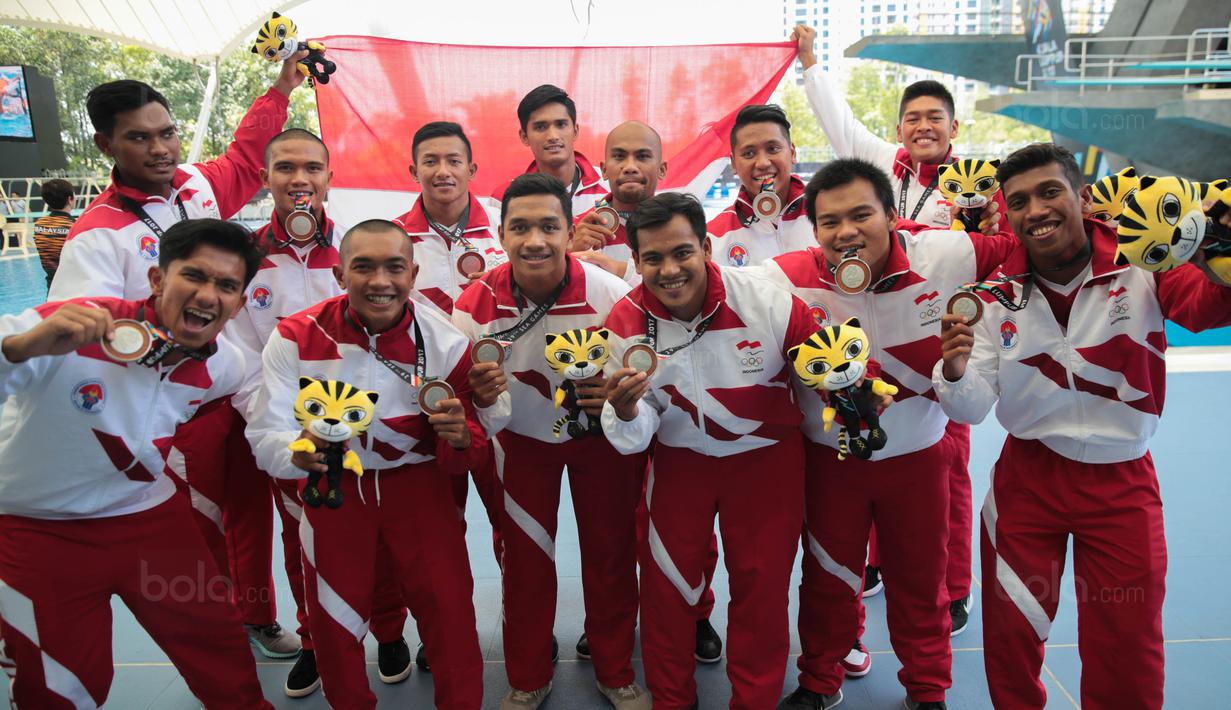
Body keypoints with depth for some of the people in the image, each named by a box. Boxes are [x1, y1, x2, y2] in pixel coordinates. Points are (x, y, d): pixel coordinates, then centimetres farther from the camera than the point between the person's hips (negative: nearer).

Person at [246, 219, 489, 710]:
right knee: (332, 622, 9)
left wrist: (459, 438, -34)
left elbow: (469, 455, -9)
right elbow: (265, 436, -19)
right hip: (331, 487, 1)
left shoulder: (446, 342, -15)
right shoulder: (296, 337, -16)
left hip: (418, 483, 0)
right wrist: (296, 451, -43)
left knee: (450, 612, -4)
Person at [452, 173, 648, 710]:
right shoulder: (475, 304, -21)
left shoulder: (611, 295, -26)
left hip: (602, 436, 0)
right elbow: (477, 410, -11)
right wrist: (481, 396, -36)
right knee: (524, 562, 11)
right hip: (521, 440, 1)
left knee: (611, 555, 11)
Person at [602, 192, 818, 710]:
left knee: (762, 588, 9)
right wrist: (625, 413, -34)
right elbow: (633, 442, -14)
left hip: (767, 458, -1)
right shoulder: (625, 322, -16)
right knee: (665, 584, 7)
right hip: (678, 461, 1)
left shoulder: (768, 301, -22)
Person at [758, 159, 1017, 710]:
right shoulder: (787, 278, -21)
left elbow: (1013, 247, -2)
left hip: (919, 453, 1)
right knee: (827, 579, 17)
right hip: (828, 458, -1)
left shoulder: (943, 256, -18)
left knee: (920, 580, 20)